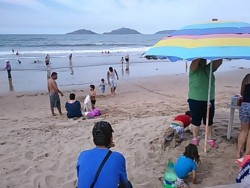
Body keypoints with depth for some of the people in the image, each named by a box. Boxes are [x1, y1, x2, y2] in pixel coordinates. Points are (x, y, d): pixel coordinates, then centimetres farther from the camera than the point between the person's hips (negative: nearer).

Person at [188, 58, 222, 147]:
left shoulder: (209, 68, 7)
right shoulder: (194, 69, -7)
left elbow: (219, 62, -5)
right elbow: (195, 62, -29)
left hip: (210, 100, 5)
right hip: (196, 100, -5)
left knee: (209, 121, 14)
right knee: (196, 121, 7)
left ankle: (209, 139, 28)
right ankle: (195, 139, 23)